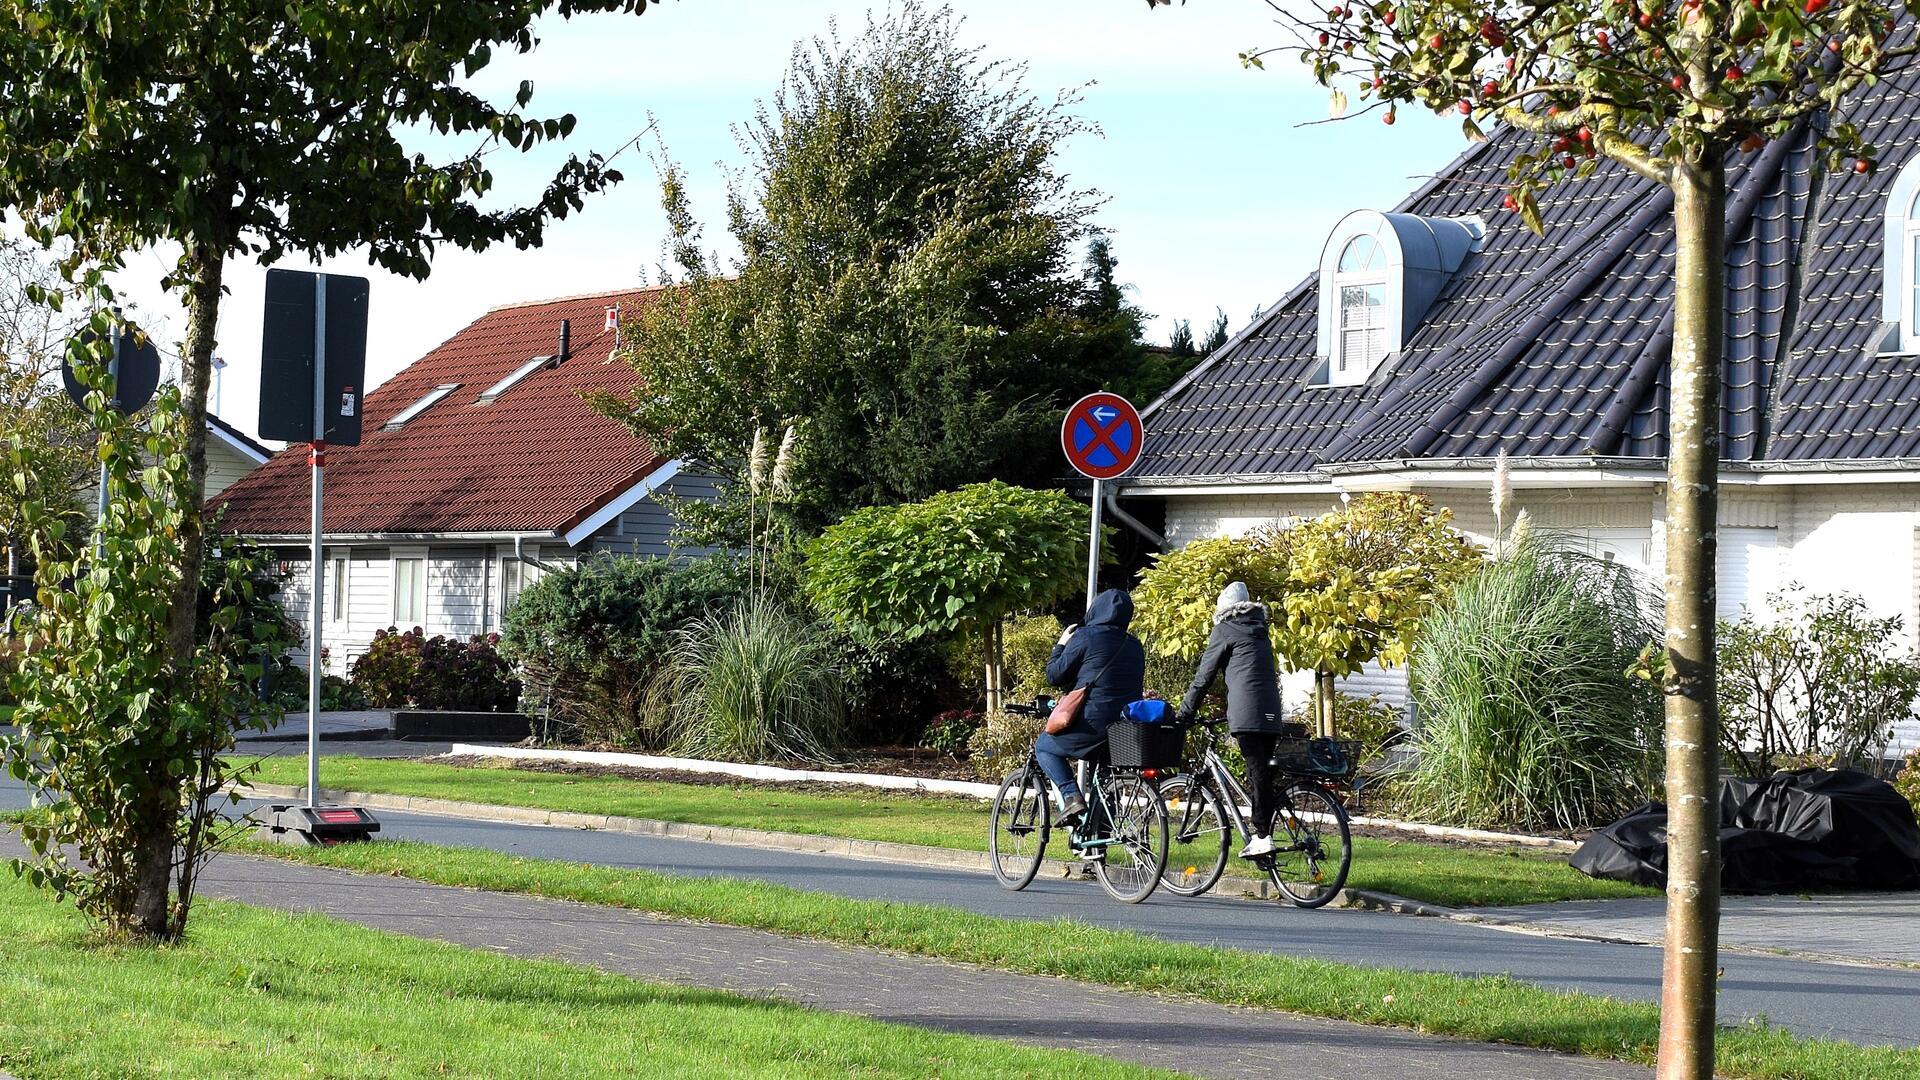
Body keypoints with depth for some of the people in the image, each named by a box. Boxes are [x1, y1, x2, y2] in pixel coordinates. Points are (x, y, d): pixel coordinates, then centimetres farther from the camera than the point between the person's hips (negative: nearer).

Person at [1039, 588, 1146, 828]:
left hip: (1093, 723, -6)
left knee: (1044, 747, 16)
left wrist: (1060, 646, 16)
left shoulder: (1084, 637, -8)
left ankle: (1071, 796, -6)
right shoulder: (1134, 645, 12)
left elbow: (1054, 676, -2)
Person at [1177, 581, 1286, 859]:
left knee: (1258, 773, -11)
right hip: (1271, 713, 7)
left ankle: (1262, 836, -14)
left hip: (1246, 713, -7)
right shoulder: (1260, 630, 23)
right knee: (1264, 772, 6)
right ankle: (1264, 833, 4)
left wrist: (1184, 713, 11)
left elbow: (1204, 676, 4)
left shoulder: (1224, 631, 3)